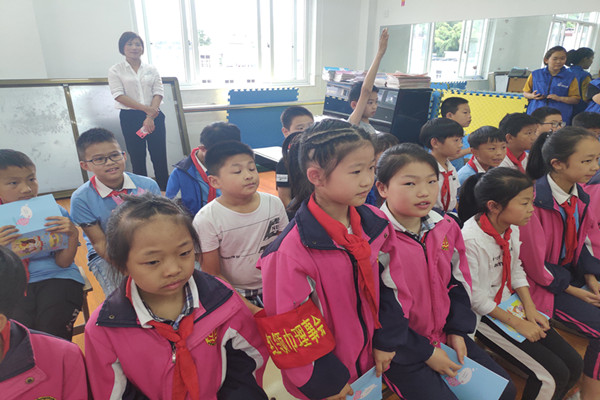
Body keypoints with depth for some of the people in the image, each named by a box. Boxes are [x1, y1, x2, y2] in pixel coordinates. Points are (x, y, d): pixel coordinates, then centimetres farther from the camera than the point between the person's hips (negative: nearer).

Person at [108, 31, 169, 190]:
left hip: (154, 116, 1)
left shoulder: (151, 69, 11)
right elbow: (119, 95, -6)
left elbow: (158, 92, 1)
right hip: (130, 117, -1)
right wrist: (146, 109, -15)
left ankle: (165, 192, 8)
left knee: (159, 156, 0)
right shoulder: (115, 70, 5)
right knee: (137, 158, 3)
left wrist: (150, 117, -13)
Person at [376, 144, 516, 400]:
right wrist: (426, 352, -14)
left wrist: (457, 330, 3)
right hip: (402, 350, -6)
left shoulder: (446, 227, -1)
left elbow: (457, 281, 11)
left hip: (445, 335, 7)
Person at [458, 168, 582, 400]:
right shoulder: (470, 240, -28)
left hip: (510, 305, 8)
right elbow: (474, 297, -21)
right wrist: (517, 322, -13)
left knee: (574, 365, 5)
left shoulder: (512, 228, -2)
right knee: (553, 376, -9)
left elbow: (516, 270, 10)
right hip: (483, 317, -8)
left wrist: (530, 309, -1)